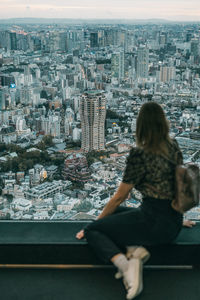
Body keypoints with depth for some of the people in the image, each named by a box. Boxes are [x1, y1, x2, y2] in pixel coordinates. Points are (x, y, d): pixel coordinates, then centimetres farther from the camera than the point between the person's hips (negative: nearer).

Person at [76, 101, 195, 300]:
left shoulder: (140, 154, -17)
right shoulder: (174, 146, 4)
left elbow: (120, 197, -9)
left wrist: (96, 221, 4)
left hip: (155, 222, -8)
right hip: (173, 222, 8)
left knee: (92, 231, 1)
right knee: (113, 215, 24)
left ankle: (126, 264, -21)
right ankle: (135, 249, -2)